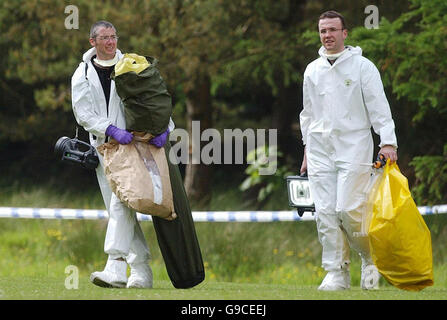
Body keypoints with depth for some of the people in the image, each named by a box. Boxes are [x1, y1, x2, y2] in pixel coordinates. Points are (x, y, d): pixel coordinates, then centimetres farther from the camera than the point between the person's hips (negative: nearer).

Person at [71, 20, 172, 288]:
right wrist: (111, 130, -19)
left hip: (131, 143, -3)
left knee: (122, 204, -19)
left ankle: (116, 268, -29)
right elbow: (83, 114, -3)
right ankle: (141, 271, 10)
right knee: (119, 208, 4)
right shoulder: (83, 75, 7)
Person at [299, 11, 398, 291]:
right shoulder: (313, 71, 14)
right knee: (326, 212, -3)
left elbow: (379, 107, -3)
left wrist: (388, 142, -13)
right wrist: (307, 149, 19)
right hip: (321, 149, 4)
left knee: (349, 209, -15)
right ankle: (337, 272, 2)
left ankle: (371, 257, 8)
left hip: (354, 146, -4)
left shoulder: (362, 66, 0)